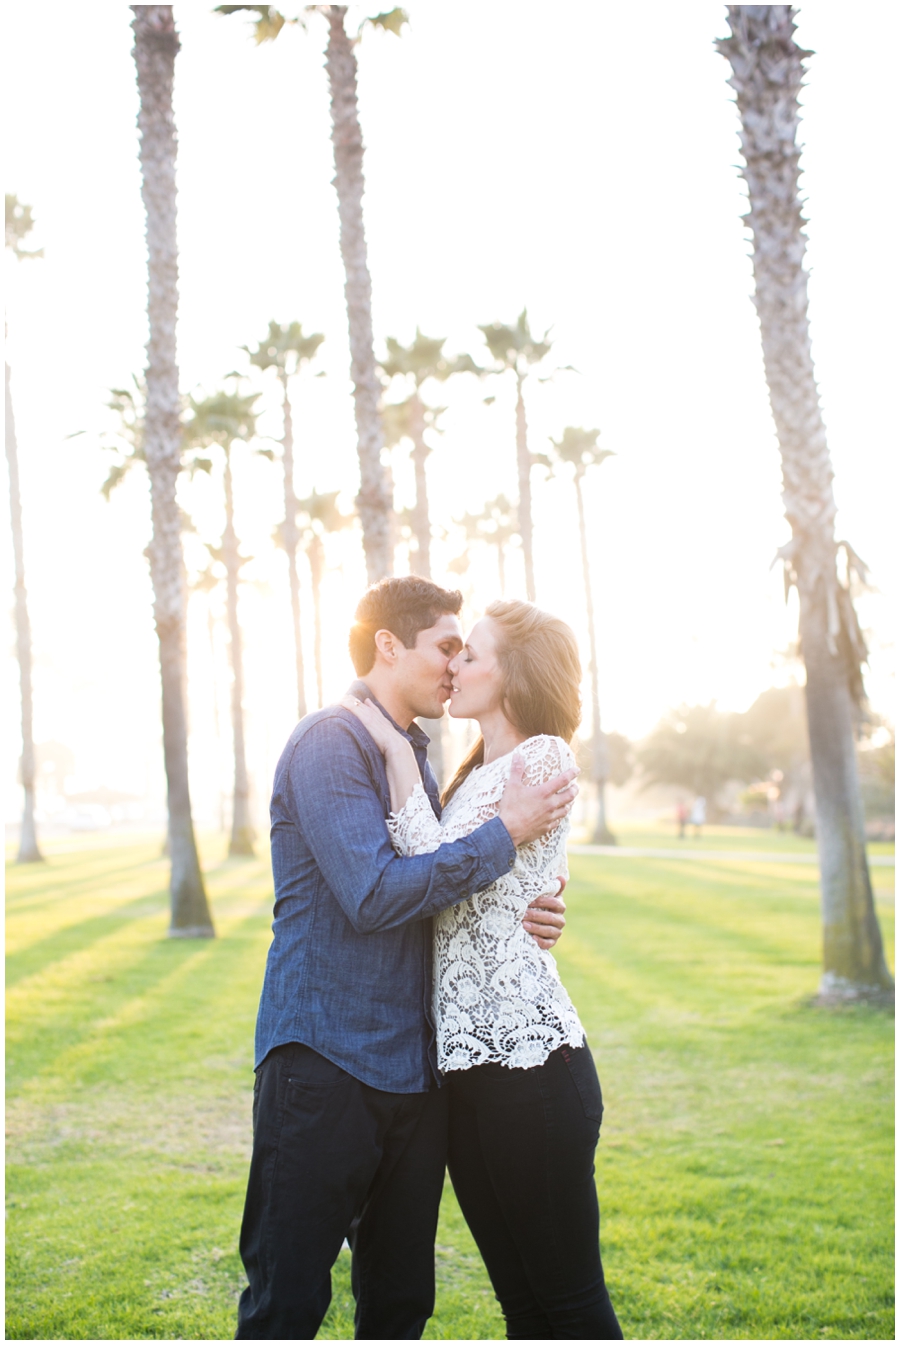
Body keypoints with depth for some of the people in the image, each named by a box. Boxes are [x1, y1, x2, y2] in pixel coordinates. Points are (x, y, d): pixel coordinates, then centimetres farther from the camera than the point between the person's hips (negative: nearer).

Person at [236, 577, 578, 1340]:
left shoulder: (415, 759, 18)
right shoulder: (332, 743, -10)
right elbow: (374, 896, -21)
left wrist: (522, 914, -2)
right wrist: (506, 832, -15)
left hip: (412, 1070, 9)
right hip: (326, 1067, -8)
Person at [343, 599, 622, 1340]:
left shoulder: (543, 758, -8)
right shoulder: (477, 772, 18)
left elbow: (440, 868, -16)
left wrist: (397, 750, -10)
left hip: (528, 1058, -9)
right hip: (467, 1058, 9)